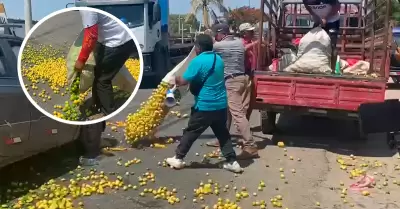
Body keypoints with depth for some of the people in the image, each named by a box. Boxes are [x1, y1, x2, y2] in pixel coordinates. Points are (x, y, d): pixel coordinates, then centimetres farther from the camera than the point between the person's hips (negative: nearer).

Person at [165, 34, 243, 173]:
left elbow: (184, 81, -13)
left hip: (205, 106, -6)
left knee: (190, 133, 8)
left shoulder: (197, 61, -14)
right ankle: (232, 162, 14)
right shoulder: (218, 59, 9)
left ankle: (178, 159, 18)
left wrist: (175, 80, 7)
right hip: (221, 105, 6)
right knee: (223, 133, 14)